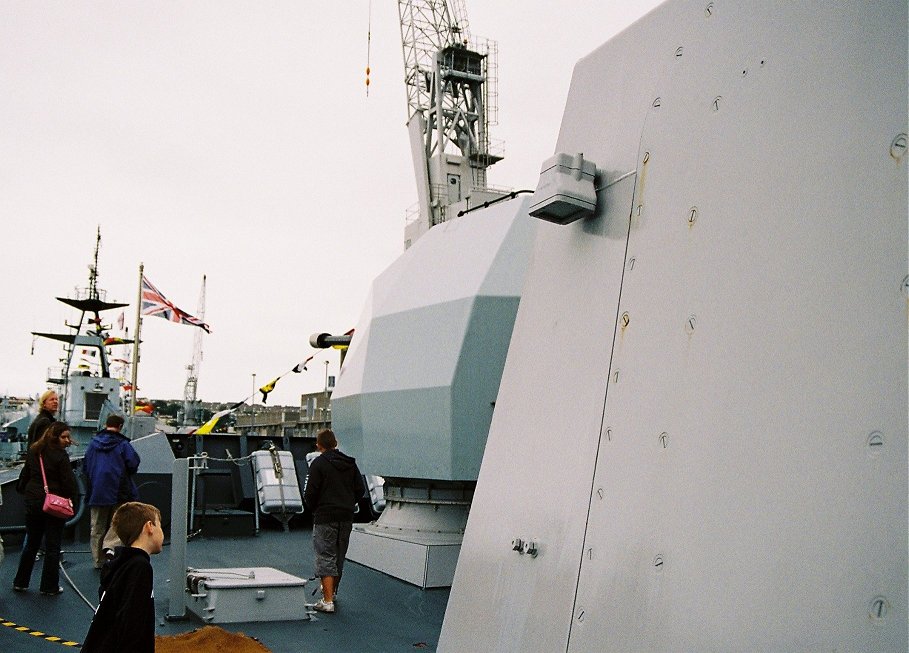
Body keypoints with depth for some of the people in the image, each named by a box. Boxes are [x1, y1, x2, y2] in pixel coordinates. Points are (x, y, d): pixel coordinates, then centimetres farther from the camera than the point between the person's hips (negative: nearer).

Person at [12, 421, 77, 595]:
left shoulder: (33, 451, 6)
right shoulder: (60, 456, -15)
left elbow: (26, 475, 15)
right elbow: (69, 483, -16)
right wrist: (71, 496, 2)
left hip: (32, 502, 6)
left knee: (31, 543, 19)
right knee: (52, 546, 4)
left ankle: (20, 582, 26)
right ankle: (49, 586, 9)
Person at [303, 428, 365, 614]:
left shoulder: (318, 463, -10)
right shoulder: (350, 463, 7)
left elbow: (310, 493, -12)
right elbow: (360, 489, 7)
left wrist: (314, 509, 6)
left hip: (325, 517, -6)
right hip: (346, 518, 6)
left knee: (325, 557, -4)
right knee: (339, 557, 18)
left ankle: (327, 600, -8)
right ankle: (331, 591, 34)